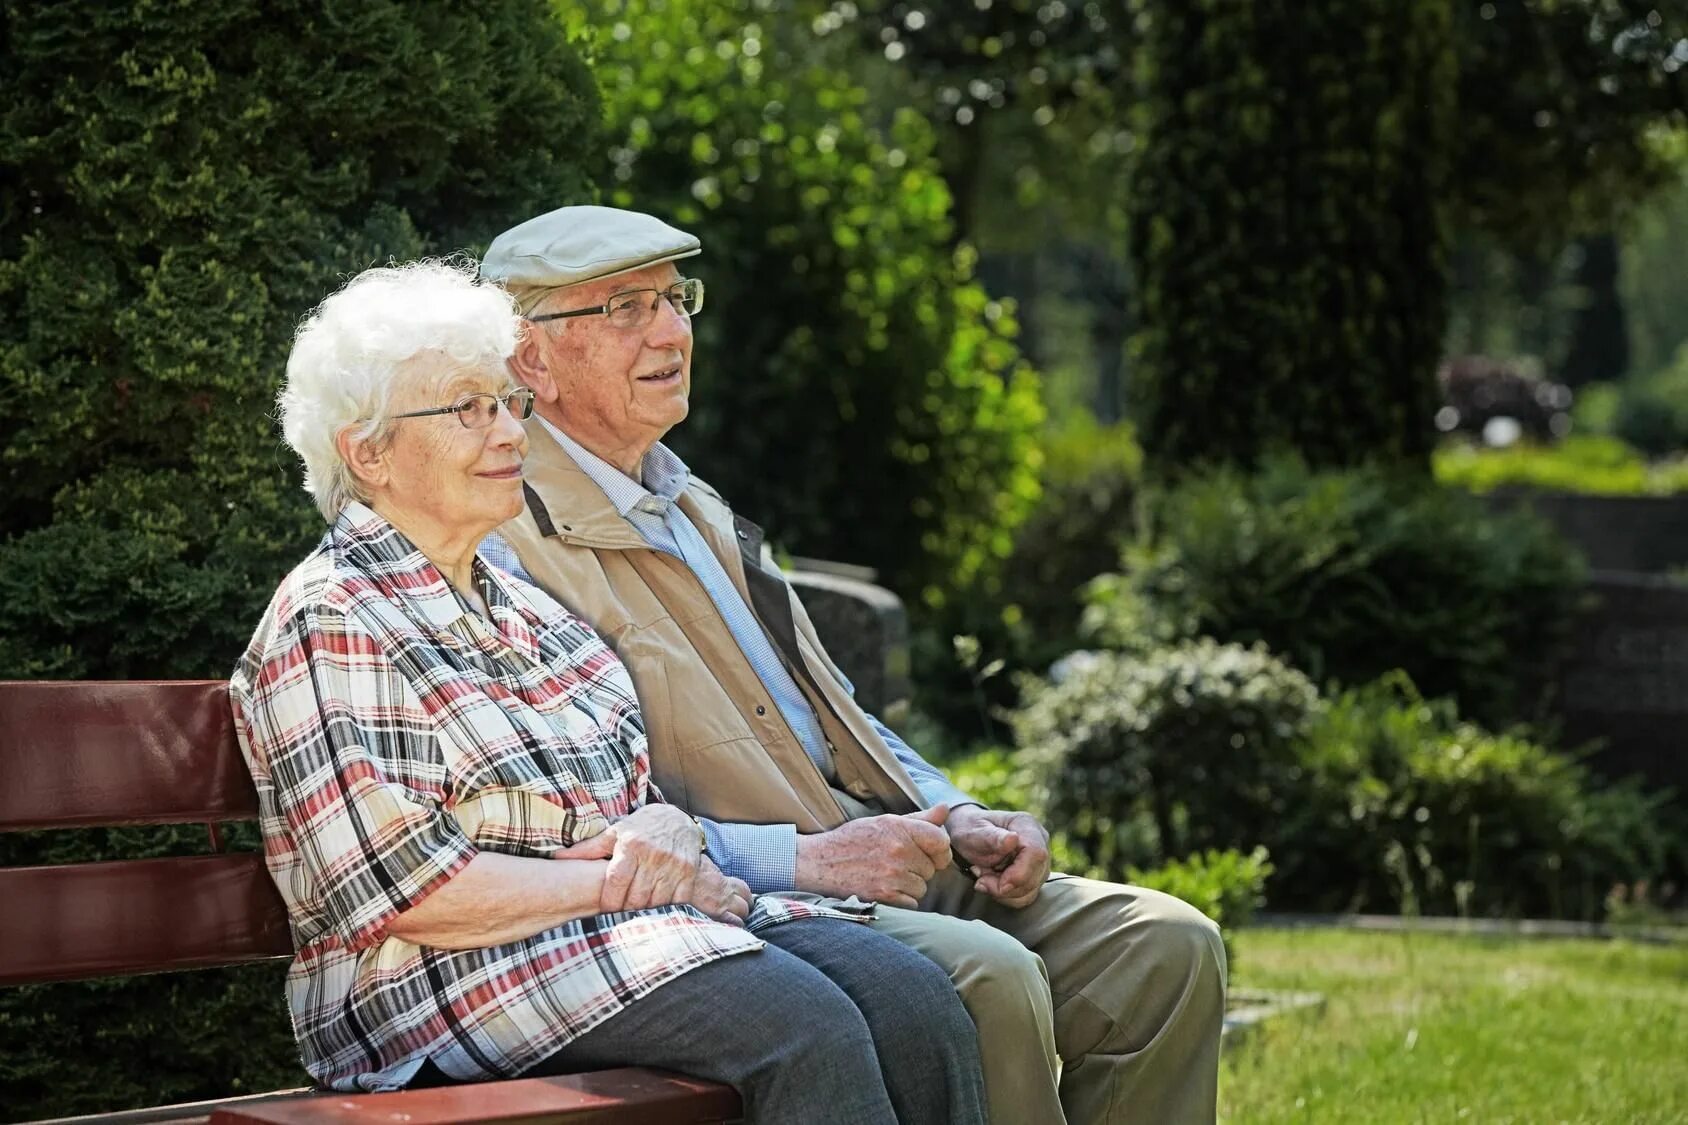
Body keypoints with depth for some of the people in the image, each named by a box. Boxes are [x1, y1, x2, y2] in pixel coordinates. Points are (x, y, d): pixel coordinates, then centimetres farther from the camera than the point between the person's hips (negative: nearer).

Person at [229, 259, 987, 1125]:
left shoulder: (519, 600, 19)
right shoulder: (328, 624, -9)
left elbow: (637, 789, 21)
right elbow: (403, 889, -17)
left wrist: (665, 828, -4)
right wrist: (613, 879, -13)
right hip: (458, 983, -8)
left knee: (912, 994, -16)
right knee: (805, 1025, -30)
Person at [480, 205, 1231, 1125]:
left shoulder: (698, 512, 22)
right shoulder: (507, 552, -7)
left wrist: (956, 818, 8)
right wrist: (805, 858, -20)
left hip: (884, 867, 9)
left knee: (1167, 946, -8)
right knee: (989, 978, -32)